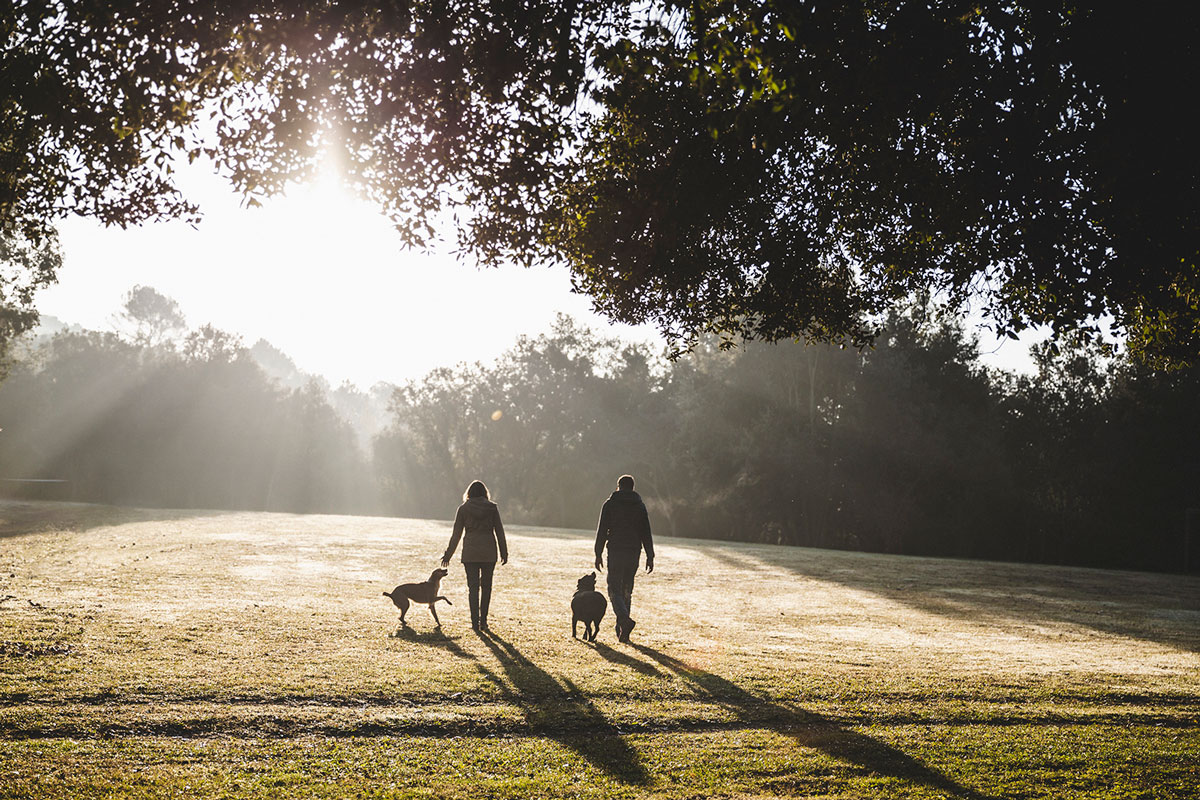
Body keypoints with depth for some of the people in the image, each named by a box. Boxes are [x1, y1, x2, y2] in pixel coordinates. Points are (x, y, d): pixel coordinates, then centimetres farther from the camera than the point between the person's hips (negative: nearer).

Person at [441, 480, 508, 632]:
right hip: (489, 552, 1)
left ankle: (475, 622, -2)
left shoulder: (463, 509, 1)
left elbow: (456, 534, 2)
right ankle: (483, 621, 12)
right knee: (486, 586, 12)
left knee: (473, 587, 3)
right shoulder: (492, 508, 2)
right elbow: (499, 531, 2)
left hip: (470, 552, -1)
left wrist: (448, 554, 10)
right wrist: (504, 553, 9)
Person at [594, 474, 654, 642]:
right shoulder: (640, 505, 8)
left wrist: (598, 554, 1)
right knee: (627, 590, 12)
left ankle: (625, 619, -27)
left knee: (614, 589, -1)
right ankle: (622, 631, 13)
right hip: (634, 552, 3)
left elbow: (602, 530, -3)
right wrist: (650, 557, 7)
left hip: (615, 552, -3)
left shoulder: (610, 504, 0)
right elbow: (646, 533, 5)